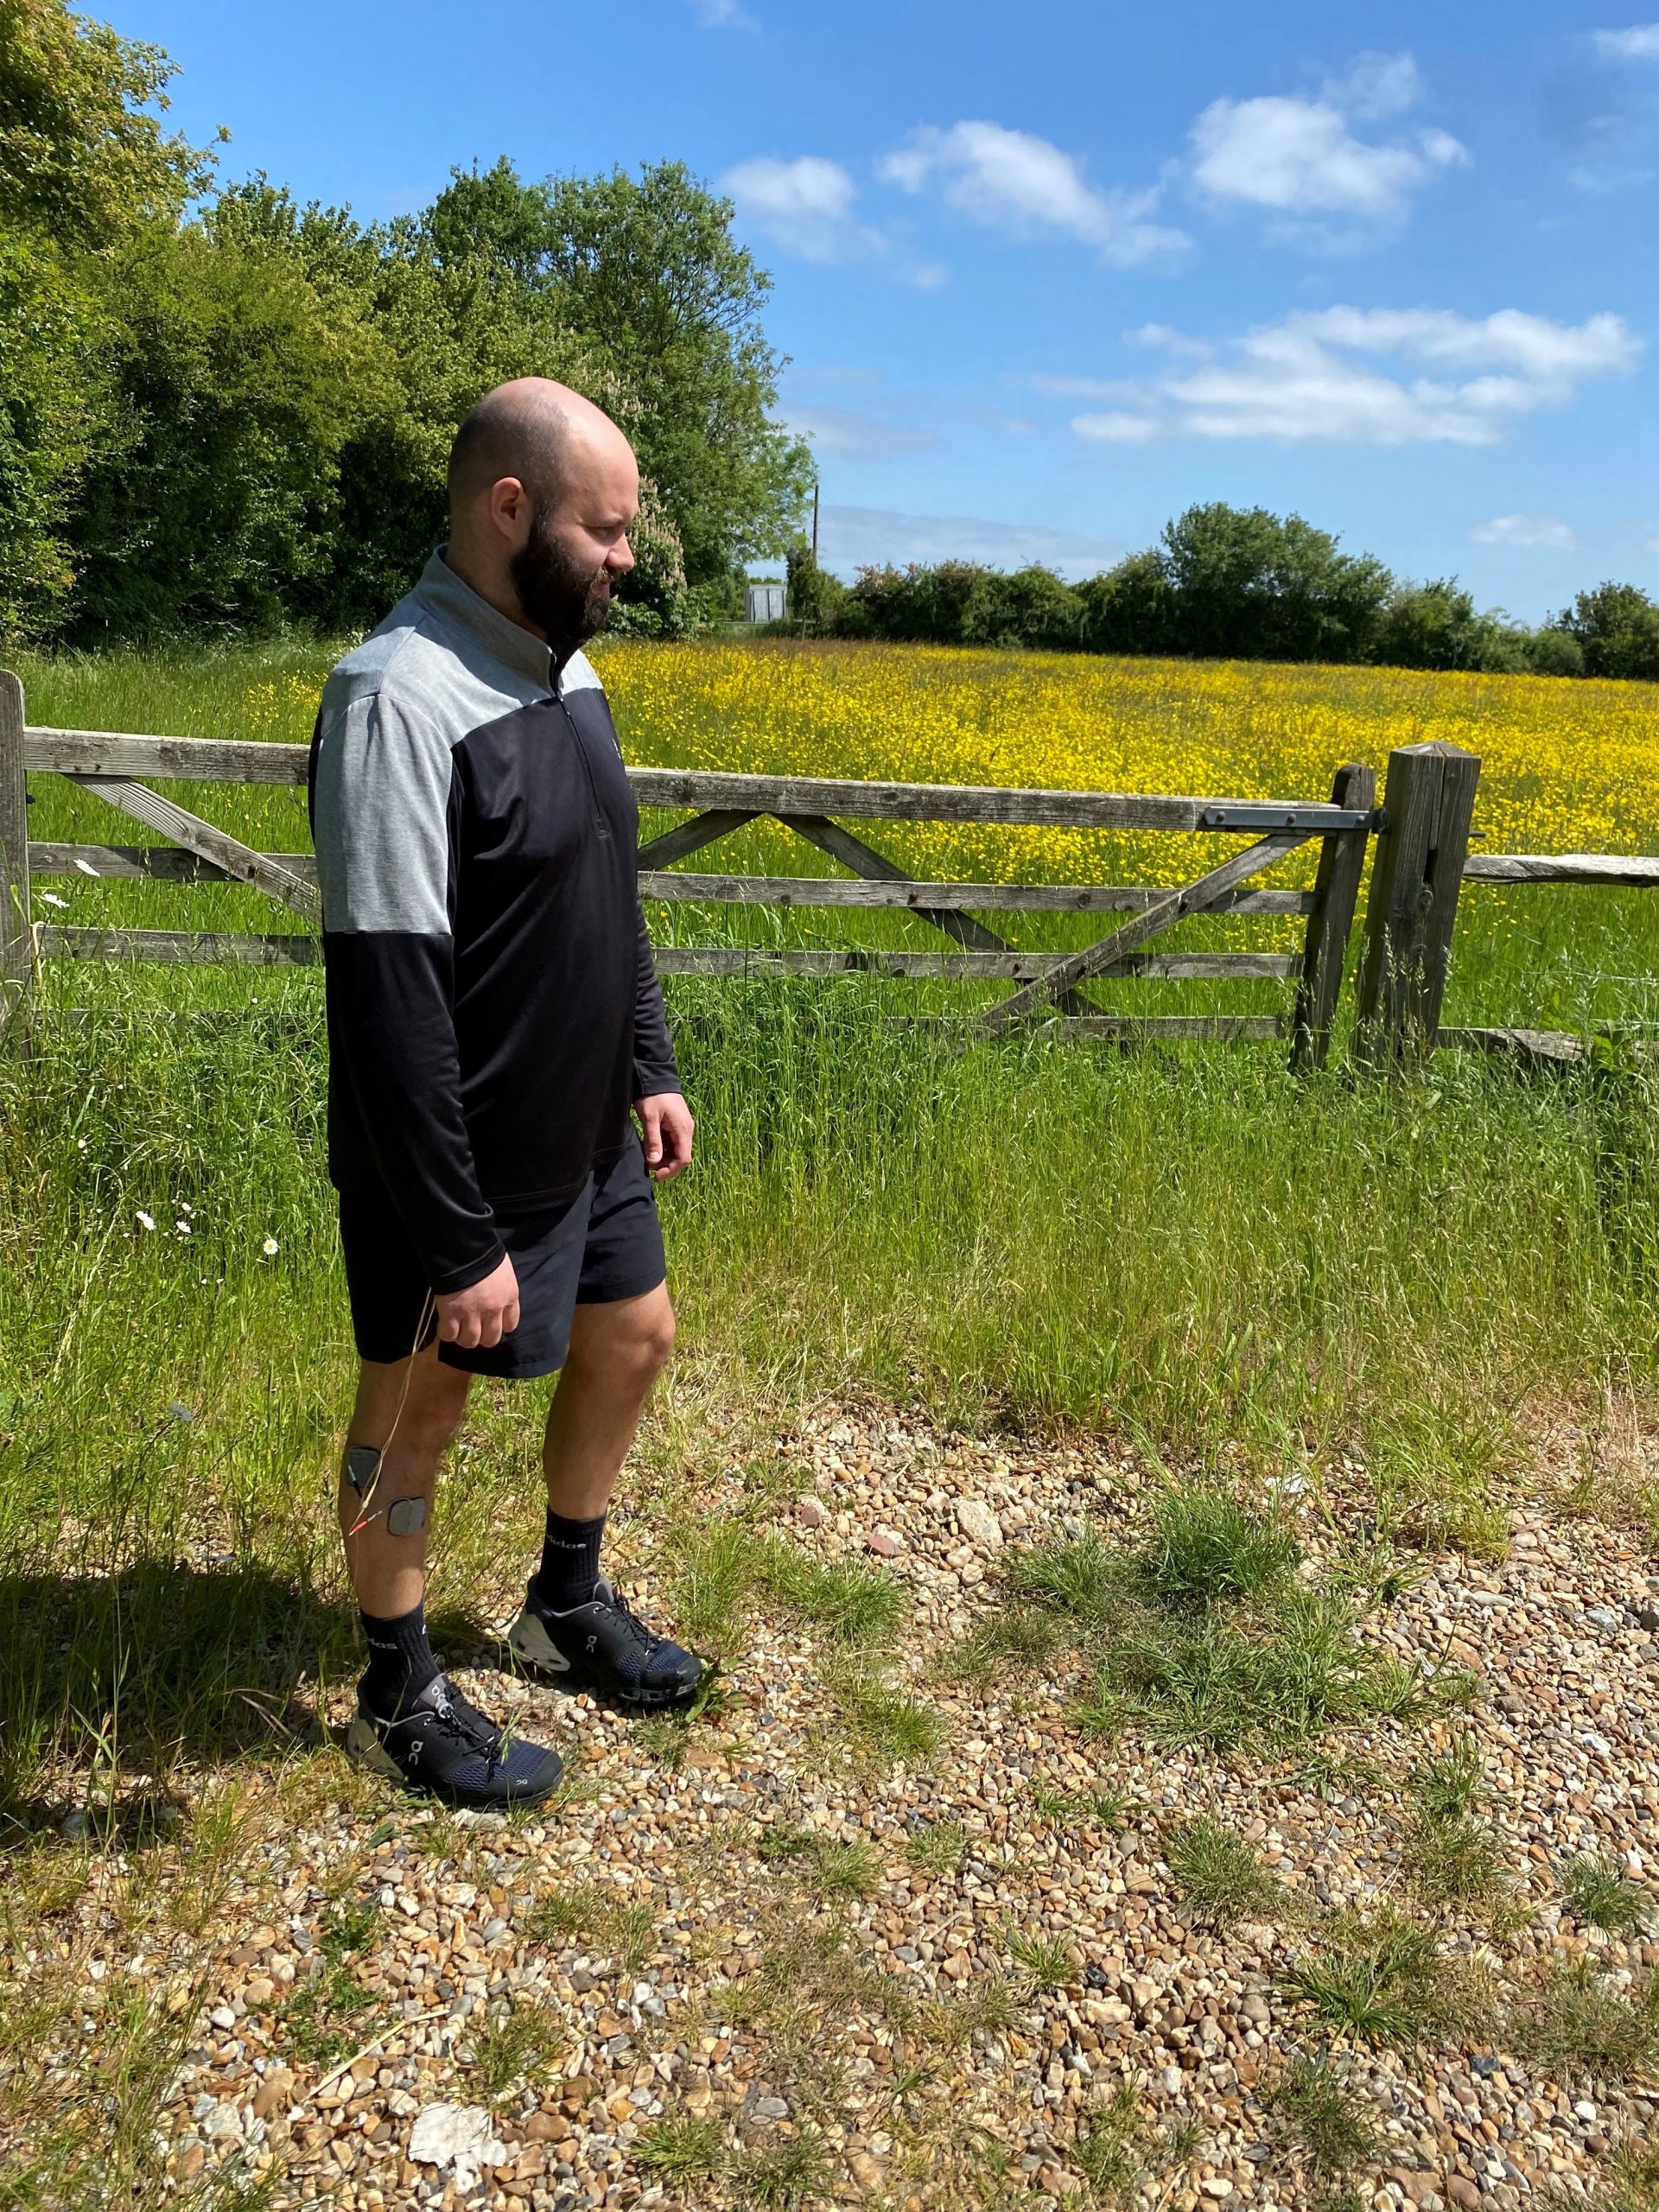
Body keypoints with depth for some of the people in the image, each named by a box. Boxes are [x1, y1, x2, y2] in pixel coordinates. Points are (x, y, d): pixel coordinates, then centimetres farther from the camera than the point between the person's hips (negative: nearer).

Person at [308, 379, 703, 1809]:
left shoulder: (569, 671, 3)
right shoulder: (400, 700, -26)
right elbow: (386, 1002, -28)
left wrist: (652, 1068, 12)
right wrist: (457, 1246, -25)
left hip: (587, 1142, 9)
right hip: (458, 1172, -9)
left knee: (633, 1341, 21)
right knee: (413, 1418, 11)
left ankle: (567, 1606, 44)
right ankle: (400, 1699, 34)